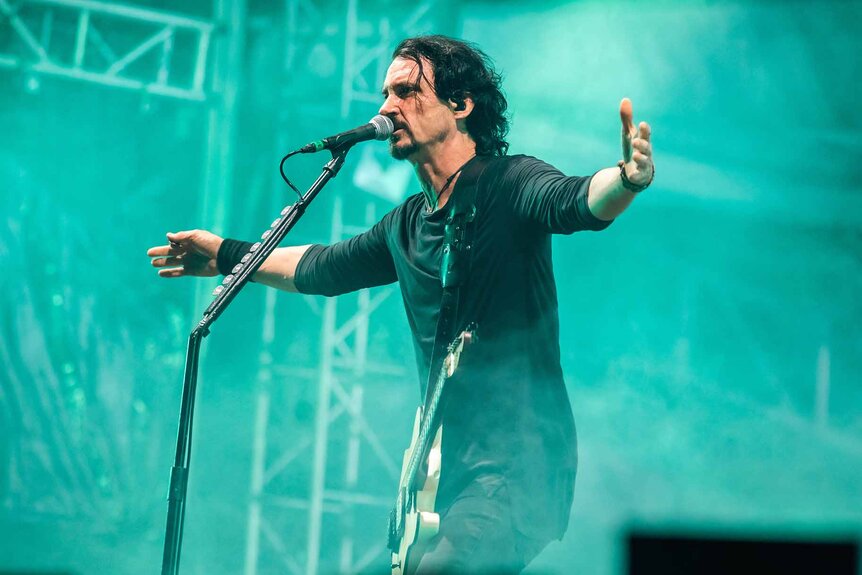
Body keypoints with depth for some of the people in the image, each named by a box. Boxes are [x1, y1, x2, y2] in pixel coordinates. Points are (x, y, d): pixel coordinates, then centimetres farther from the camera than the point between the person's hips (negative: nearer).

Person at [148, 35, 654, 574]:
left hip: (520, 466, -8)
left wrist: (627, 179, -50)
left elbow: (577, 199, -29)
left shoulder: (509, 185, -8)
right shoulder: (408, 226, 14)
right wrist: (226, 255, 38)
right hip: (452, 470, 8)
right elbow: (322, 268, 31)